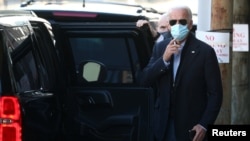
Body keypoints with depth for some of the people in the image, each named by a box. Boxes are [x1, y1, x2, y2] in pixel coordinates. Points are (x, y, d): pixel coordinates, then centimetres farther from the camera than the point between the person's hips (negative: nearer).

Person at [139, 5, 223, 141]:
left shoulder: (205, 51, -7)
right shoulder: (160, 48, 8)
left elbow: (215, 93, -6)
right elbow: (144, 80, 1)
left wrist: (204, 124, -14)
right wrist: (164, 59, -14)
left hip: (191, 127, -4)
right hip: (163, 126, 4)